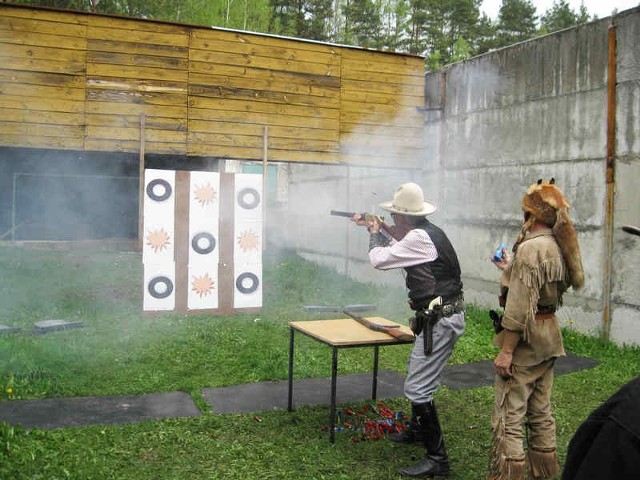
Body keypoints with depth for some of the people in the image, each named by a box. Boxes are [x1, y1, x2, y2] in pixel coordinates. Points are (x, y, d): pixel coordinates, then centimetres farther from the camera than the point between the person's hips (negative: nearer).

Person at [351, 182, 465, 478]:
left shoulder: (420, 238, -22)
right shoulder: (425, 232, 9)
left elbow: (379, 259, -16)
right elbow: (399, 245, 29)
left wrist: (375, 233, 2)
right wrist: (376, 228, 25)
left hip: (440, 320, -11)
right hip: (441, 316, 11)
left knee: (417, 388, -8)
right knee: (417, 373, 26)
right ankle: (418, 429, 46)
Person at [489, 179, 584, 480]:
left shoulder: (530, 248, -19)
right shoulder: (560, 246, 7)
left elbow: (520, 307, -22)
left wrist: (506, 351, -19)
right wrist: (510, 269, 26)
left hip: (527, 339, -9)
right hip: (549, 335, 10)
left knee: (508, 416, -3)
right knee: (540, 412, 19)